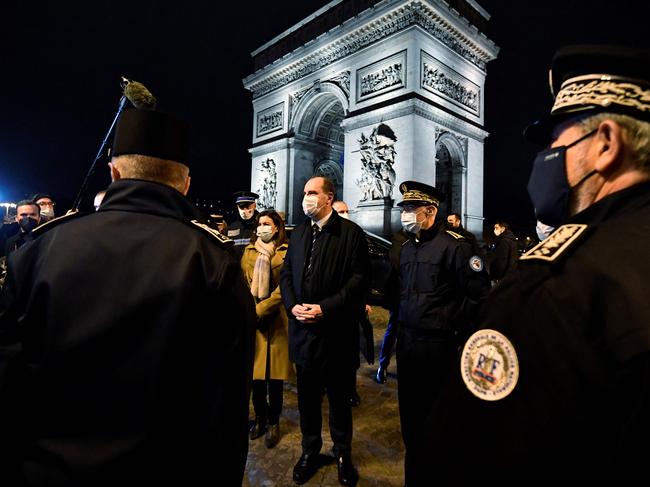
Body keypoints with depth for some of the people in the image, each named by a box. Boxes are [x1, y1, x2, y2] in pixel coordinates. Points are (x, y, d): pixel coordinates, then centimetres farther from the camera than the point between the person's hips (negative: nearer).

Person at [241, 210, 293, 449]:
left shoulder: (286, 253, -5)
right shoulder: (248, 251, 10)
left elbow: (285, 288, -11)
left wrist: (260, 309, -14)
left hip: (276, 319, -3)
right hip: (251, 319, 3)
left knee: (275, 372, 7)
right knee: (255, 370, 10)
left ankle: (273, 422, 25)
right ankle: (260, 417, 30)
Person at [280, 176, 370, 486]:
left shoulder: (351, 232, -8)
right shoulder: (298, 234, 11)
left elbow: (360, 279, -13)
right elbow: (286, 274, 11)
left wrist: (324, 308, -19)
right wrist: (292, 305, -6)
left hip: (336, 330, -4)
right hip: (303, 329, 5)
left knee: (339, 397, 14)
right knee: (307, 396, 18)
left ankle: (343, 454, 37)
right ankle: (310, 451, 40)